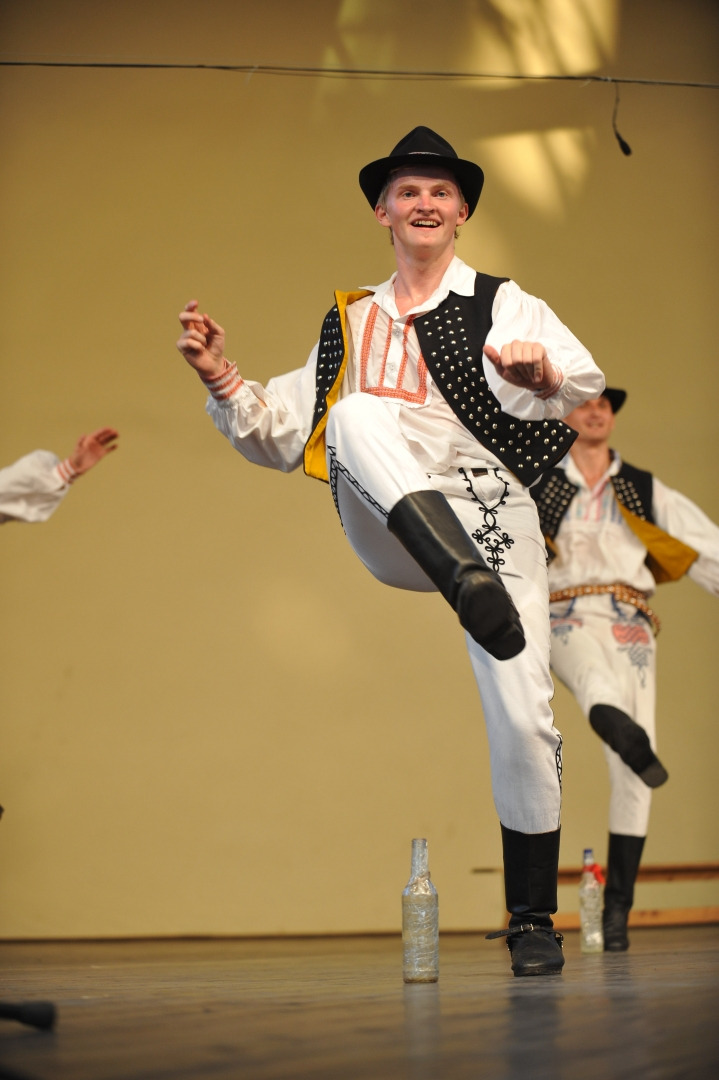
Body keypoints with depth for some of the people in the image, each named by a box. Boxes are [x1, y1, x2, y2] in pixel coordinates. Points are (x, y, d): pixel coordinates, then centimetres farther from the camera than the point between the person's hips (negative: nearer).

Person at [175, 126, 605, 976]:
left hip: (490, 510, -1)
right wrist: (222, 382, 3)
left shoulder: (504, 306, 10)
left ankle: (532, 920, 9)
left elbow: (585, 381, -10)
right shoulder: (350, 325, 21)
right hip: (389, 532, 1)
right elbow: (283, 437, 21)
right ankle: (468, 585, -50)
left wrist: (544, 374, -35)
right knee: (358, 414, -29)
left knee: (523, 722, -9)